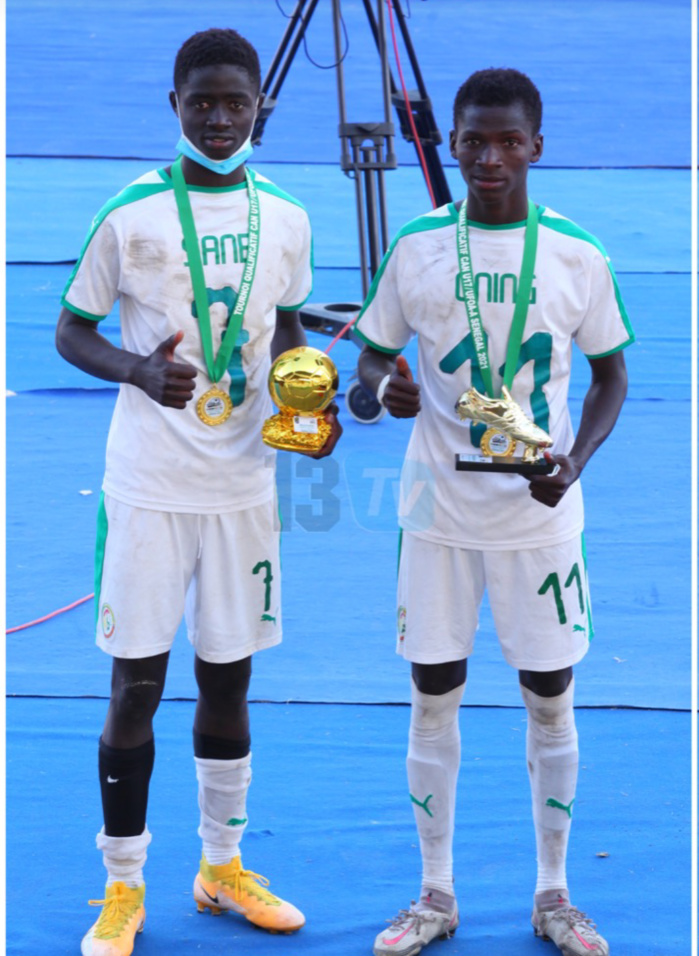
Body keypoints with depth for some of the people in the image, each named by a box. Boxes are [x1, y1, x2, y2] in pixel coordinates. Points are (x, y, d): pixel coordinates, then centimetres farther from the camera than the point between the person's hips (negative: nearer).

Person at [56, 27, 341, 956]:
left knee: (228, 678, 12)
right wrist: (140, 370, -20)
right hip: (149, 487, -3)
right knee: (135, 685, -1)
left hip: (243, 485, 4)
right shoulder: (131, 214, -8)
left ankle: (223, 866, 28)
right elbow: (71, 331, -1)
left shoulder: (285, 218, 4)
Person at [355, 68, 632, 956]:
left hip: (539, 512, 0)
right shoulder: (416, 247, -3)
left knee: (550, 698, 7)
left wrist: (575, 458, -13)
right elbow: (372, 355, 6)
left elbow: (610, 375, 5)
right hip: (439, 512, 1)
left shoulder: (576, 254, -4)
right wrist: (385, 385, -19)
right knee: (433, 696, 6)